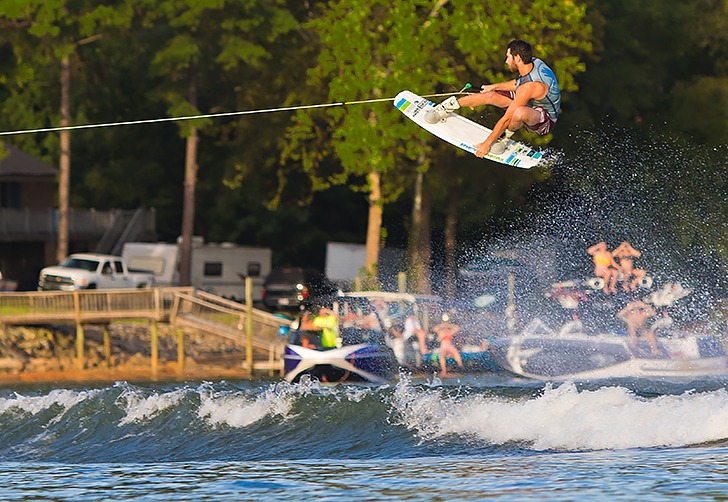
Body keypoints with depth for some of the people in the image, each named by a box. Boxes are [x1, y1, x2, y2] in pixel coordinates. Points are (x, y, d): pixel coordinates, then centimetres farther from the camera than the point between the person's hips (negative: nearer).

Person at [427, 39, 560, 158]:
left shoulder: (529, 88, -37)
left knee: (519, 113, -43)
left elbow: (507, 119, -30)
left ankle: (506, 135, -10)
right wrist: (494, 86, 20)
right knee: (489, 96, -4)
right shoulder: (533, 62, -12)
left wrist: (487, 143, -22)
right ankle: (450, 105, 18)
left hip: (546, 121, -9)